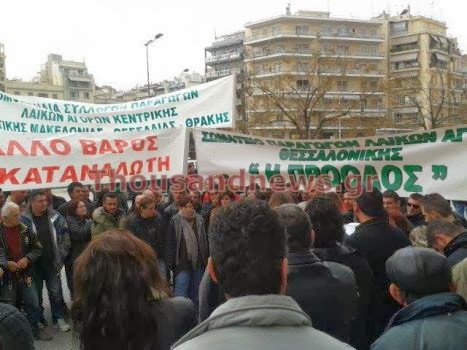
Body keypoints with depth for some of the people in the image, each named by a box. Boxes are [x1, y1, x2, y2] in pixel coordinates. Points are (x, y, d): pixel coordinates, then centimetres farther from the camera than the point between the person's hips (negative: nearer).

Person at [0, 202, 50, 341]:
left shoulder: (25, 230, 0)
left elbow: (37, 248, 5)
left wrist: (27, 258, -11)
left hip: (25, 274, 3)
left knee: (33, 304, 10)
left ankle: (35, 330, 28)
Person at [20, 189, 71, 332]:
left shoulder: (55, 216, -5)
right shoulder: (23, 219, -13)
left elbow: (64, 236, 3)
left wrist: (61, 255, -1)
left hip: (52, 262, 2)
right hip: (34, 264, -2)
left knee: (56, 292, 10)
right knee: (36, 294, 14)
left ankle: (59, 318, 24)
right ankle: (38, 320, 31)